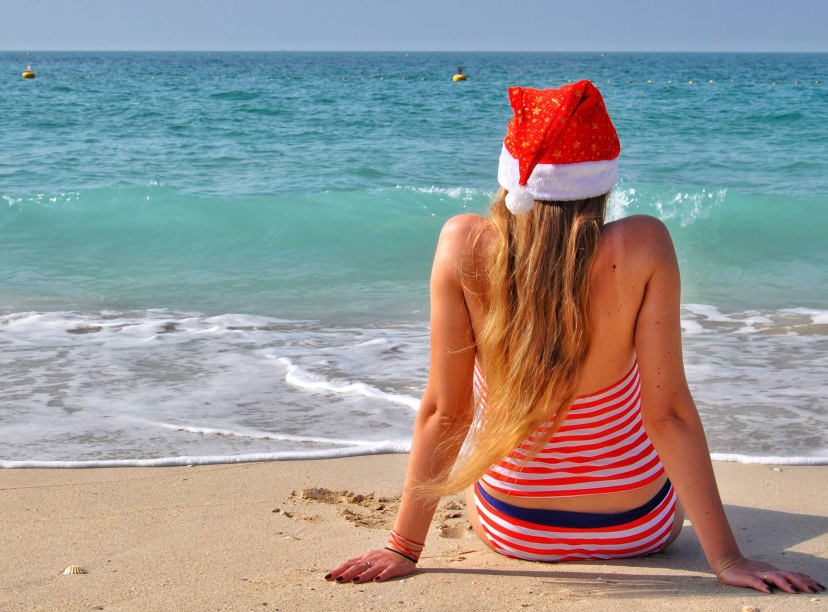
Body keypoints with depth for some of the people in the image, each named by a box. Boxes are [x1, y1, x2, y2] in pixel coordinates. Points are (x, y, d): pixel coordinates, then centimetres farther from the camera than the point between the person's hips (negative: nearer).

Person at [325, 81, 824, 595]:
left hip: (510, 532, 1)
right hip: (638, 531, -1)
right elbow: (668, 412, -24)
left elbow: (444, 411, -19)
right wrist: (727, 558, -16)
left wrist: (404, 549, -10)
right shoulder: (643, 247, -25)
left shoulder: (464, 245, -23)